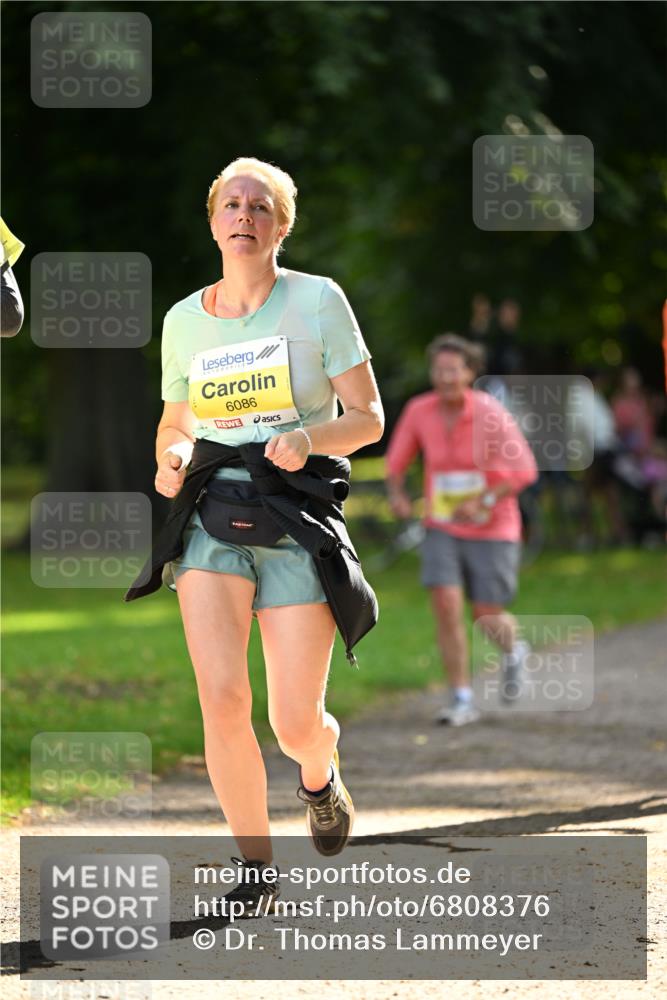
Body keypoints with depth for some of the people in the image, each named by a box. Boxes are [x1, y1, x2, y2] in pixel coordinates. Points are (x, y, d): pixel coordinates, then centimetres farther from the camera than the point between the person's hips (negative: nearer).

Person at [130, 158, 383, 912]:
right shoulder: (184, 321, 9)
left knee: (296, 725, -4)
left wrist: (310, 438, -20)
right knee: (221, 695, -18)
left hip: (297, 522, -2)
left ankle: (319, 773, 36)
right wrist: (170, 460, -2)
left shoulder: (318, 301, -1)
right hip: (212, 520, 2)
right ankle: (256, 865, -2)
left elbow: (368, 418, 0)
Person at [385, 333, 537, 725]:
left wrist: (483, 502, -29)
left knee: (488, 618, 0)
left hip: (493, 530, -3)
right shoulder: (419, 410, -7)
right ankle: (462, 700, -7)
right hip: (443, 530, 3)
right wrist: (397, 493, -12)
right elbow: (398, 458, 8)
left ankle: (513, 651, 39)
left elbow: (525, 469, -18)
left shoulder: (490, 413, -19)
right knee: (446, 604, -16)